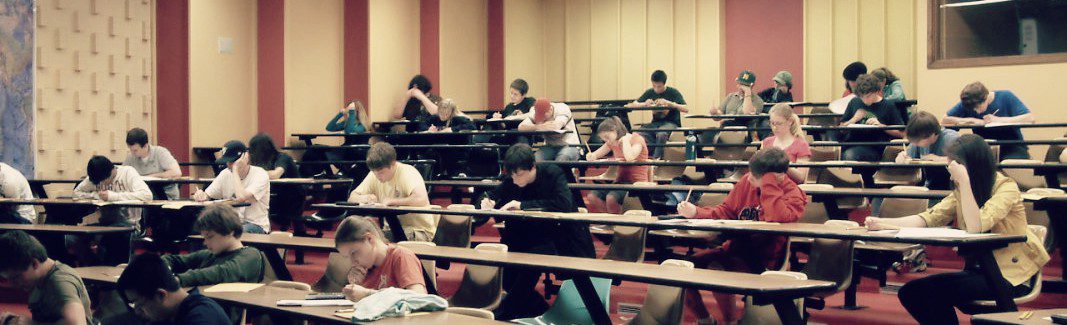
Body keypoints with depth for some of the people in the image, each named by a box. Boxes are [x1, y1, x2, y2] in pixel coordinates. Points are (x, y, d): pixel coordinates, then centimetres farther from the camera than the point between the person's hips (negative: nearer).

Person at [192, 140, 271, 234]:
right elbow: (207, 195, 10)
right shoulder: (225, 174, 5)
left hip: (256, 224, -5)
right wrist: (201, 195, -15)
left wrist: (235, 169, -21)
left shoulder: (260, 175, -13)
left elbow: (241, 198, -27)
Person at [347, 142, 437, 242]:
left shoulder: (408, 173, -17)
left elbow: (422, 200, -36)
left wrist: (391, 201, -25)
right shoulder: (374, 175, 2)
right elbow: (351, 197, 8)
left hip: (419, 230, -6)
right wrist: (363, 198, -16)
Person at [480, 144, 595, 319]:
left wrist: (523, 205, -36)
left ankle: (507, 310, -18)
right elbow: (492, 196, 9)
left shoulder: (553, 174, -17)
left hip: (558, 238, -6)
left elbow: (563, 204, -33)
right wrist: (487, 202, -18)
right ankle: (537, 308, 1)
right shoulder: (510, 180, -3)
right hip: (530, 237, 6)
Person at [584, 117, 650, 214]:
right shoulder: (612, 142, 15)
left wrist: (624, 139, -12)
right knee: (592, 196, -19)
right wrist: (591, 156, -6)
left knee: (611, 197, -33)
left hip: (636, 183, -7)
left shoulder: (636, 139, -6)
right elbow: (594, 155, 18)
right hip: (621, 182, 7)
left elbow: (630, 158, -26)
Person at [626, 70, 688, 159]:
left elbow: (686, 109, -12)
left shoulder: (673, 92, -3)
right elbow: (634, 104, 9)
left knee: (661, 134, -39)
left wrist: (669, 103, -24)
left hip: (670, 122, -4)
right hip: (655, 123, 4)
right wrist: (644, 104, -13)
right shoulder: (650, 92, 10)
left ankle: (656, 158, -27)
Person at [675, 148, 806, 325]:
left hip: (764, 260, -7)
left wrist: (769, 183, -28)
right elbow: (726, 212, 14)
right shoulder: (747, 181, 3)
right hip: (735, 248, 7)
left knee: (716, 271, -33)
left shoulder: (793, 194, -13)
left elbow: (778, 219, -35)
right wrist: (696, 212, -1)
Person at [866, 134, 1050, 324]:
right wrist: (882, 223, -16)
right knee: (909, 292, -9)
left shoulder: (1006, 188, -14)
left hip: (1010, 276, -7)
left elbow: (975, 227, -27)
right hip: (978, 269, 7)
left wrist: (964, 180, -27)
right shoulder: (962, 191, 8)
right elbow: (930, 218, -3)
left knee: (936, 292, -24)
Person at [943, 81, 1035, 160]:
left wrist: (998, 119, -20)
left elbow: (1030, 118, -15)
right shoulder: (967, 104, 0)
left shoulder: (1006, 97, -6)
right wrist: (972, 120, -14)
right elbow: (944, 120, -4)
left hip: (1012, 147, -2)